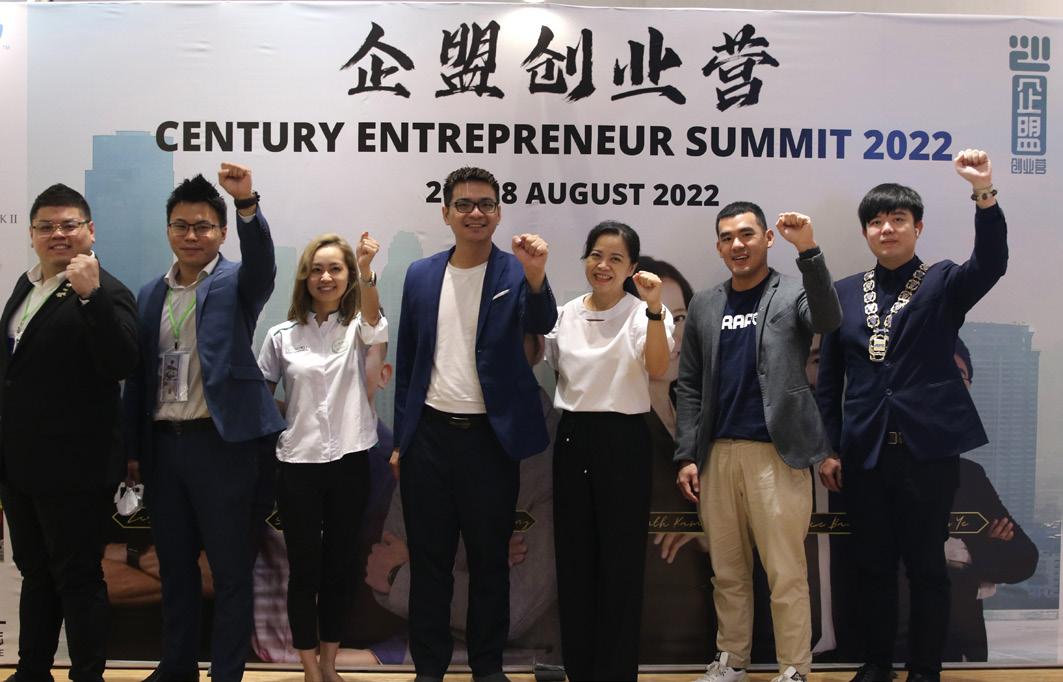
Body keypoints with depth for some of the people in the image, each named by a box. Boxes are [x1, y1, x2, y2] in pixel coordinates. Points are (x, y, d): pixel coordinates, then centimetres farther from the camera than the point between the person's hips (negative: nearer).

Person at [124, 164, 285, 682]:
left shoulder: (236, 284, -2)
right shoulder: (150, 296, 12)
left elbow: (262, 261, -25)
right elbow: (138, 377, 12)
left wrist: (247, 203, -42)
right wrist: (133, 450, 11)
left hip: (221, 443, -5)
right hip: (163, 444, 5)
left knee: (231, 570, 3)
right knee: (174, 565, 16)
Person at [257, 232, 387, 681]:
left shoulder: (357, 328, 0)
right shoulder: (282, 335, 2)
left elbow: (376, 326, -26)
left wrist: (367, 272, -42)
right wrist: (287, 413, -6)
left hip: (350, 462, 0)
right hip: (298, 464, 0)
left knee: (340, 566, 10)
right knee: (304, 568, 5)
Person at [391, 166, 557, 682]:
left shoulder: (514, 273, -2)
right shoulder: (421, 275, 6)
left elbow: (541, 324, -22)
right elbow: (406, 362, 10)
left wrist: (536, 276, -43)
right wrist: (400, 439, 8)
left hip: (489, 438, -2)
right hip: (429, 436, 2)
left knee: (490, 560, 10)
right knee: (429, 560, 10)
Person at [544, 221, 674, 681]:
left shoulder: (643, 314, -5)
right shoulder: (564, 315, 7)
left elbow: (657, 370, -20)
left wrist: (654, 309, -33)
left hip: (623, 440, -4)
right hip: (572, 438, 4)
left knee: (620, 561, 2)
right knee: (573, 557, 11)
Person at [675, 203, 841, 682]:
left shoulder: (793, 293, 2)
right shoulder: (704, 306, 12)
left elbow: (828, 320, -21)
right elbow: (689, 386, 11)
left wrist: (808, 251, -33)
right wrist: (686, 455, 5)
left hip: (777, 453, -4)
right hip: (717, 454, 4)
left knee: (786, 574, 0)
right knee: (727, 571, 12)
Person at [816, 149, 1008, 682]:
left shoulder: (943, 284, 2)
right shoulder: (845, 292, 8)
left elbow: (990, 264, -21)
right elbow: (829, 379, 8)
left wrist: (983, 192, -35)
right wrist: (828, 449, 4)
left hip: (928, 450, -2)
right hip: (864, 453, 3)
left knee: (926, 565, 6)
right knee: (874, 565, 12)